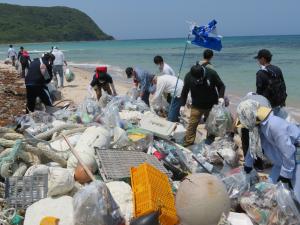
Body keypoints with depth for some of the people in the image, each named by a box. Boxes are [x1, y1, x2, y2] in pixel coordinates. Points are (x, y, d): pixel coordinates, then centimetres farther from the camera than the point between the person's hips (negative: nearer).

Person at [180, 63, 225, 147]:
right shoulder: (188, 77, -17)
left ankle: (210, 140, 35)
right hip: (196, 106, 0)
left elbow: (221, 86, -6)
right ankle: (188, 141, 11)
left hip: (211, 105, 0)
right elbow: (185, 91, -3)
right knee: (192, 124, -4)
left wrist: (221, 97, -21)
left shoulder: (212, 74, -21)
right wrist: (182, 105, -5)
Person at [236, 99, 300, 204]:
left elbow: (287, 151, -28)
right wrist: (248, 164, 22)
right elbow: (254, 145, 12)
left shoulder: (274, 126, -33)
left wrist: (286, 173, -17)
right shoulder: (259, 124, -5)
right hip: (282, 159, 9)